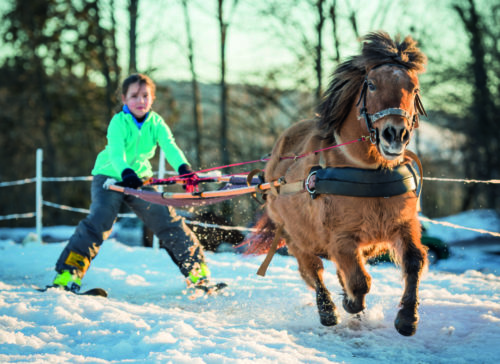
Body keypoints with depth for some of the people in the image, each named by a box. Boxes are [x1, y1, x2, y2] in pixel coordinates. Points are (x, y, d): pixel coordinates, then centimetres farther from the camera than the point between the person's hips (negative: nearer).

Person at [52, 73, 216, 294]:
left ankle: (197, 270, 12)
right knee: (98, 221, -25)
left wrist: (184, 168, -43)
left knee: (169, 221, -1)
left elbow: (170, 147, -22)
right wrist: (126, 173, -54)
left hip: (140, 179, 4)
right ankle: (67, 273, -23)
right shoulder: (118, 122, -17)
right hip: (110, 177, -4)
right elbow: (116, 152, -33)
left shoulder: (156, 123, -6)